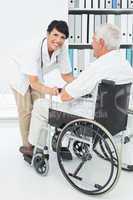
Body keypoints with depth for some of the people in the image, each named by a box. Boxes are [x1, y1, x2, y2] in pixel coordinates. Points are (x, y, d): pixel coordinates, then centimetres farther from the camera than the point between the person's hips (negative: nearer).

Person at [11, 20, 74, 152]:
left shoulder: (62, 49, -26)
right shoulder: (35, 49, -41)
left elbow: (66, 75, -15)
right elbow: (33, 82, -44)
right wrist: (48, 90, -63)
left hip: (38, 76, 6)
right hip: (21, 75, -5)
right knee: (26, 111, -7)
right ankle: (27, 146, 8)